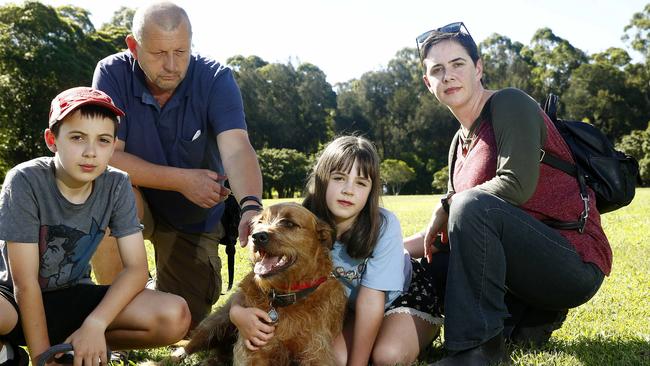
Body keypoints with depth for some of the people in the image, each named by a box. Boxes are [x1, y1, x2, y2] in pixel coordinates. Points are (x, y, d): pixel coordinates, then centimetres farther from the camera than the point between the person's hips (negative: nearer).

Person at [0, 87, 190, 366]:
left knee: (175, 317, -18)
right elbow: (25, 282, -19)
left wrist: (94, 324, -25)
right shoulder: (25, 181, -21)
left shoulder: (116, 185, -11)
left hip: (72, 296, 4)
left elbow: (136, 268, -11)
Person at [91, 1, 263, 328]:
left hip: (193, 218, 1)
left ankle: (161, 287, 38)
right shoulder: (113, 73, -19)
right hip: (133, 202, 0)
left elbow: (236, 149, -33)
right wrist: (183, 180, -27)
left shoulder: (215, 78, -19)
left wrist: (250, 206, -51)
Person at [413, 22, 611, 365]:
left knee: (472, 205, -30)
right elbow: (445, 232, 17)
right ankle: (533, 317, 12)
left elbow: (518, 186, -24)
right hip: (529, 264, 9)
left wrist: (447, 205, -13)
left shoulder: (510, 104, -10)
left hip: (574, 266, -9)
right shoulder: (460, 143, 13)